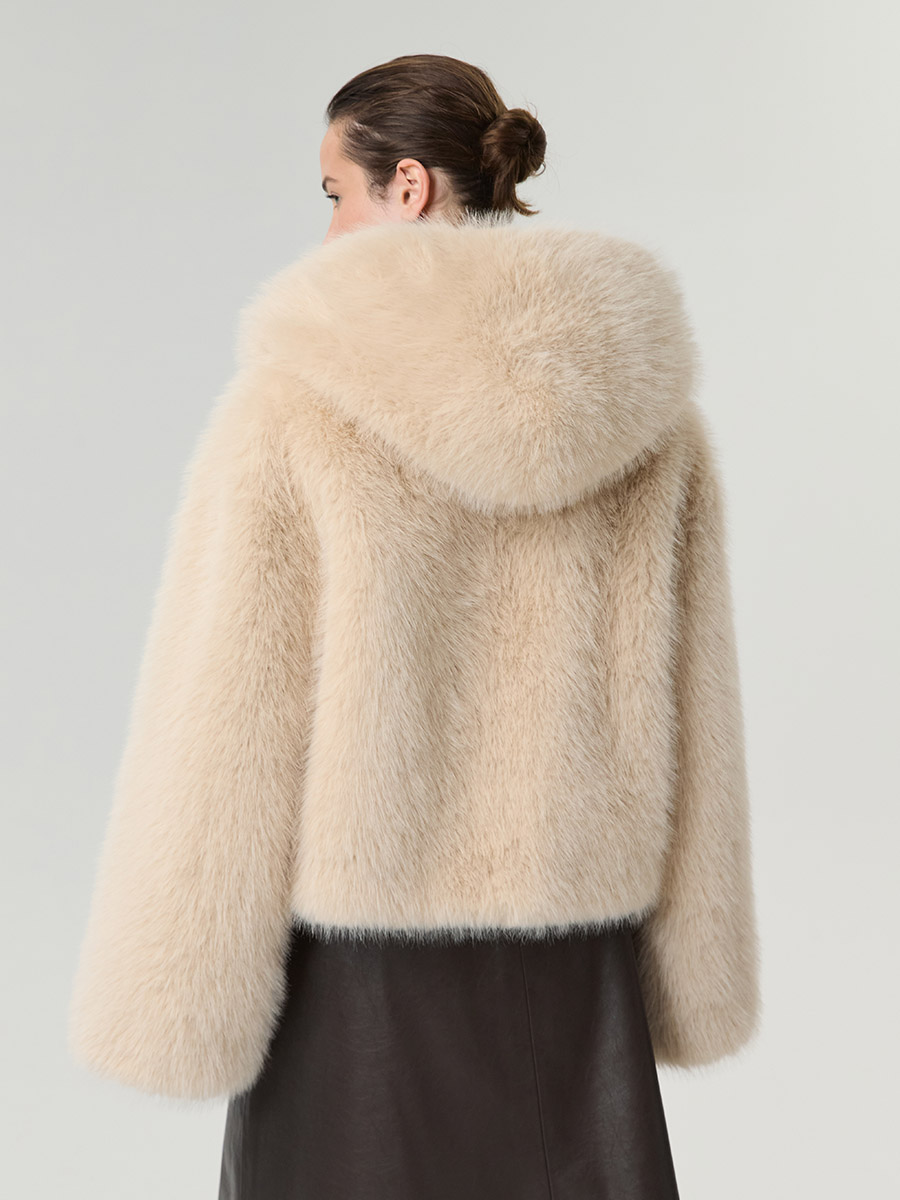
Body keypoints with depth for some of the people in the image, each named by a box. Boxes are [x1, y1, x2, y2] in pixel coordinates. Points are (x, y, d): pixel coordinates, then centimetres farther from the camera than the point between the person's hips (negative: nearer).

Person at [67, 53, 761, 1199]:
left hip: (362, 951, -3)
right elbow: (687, 716, 2)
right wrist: (688, 973, 12)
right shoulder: (647, 409, -2)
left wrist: (172, 1004, -3)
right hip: (569, 966, 4)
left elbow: (225, 720, -14)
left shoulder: (299, 401, -15)